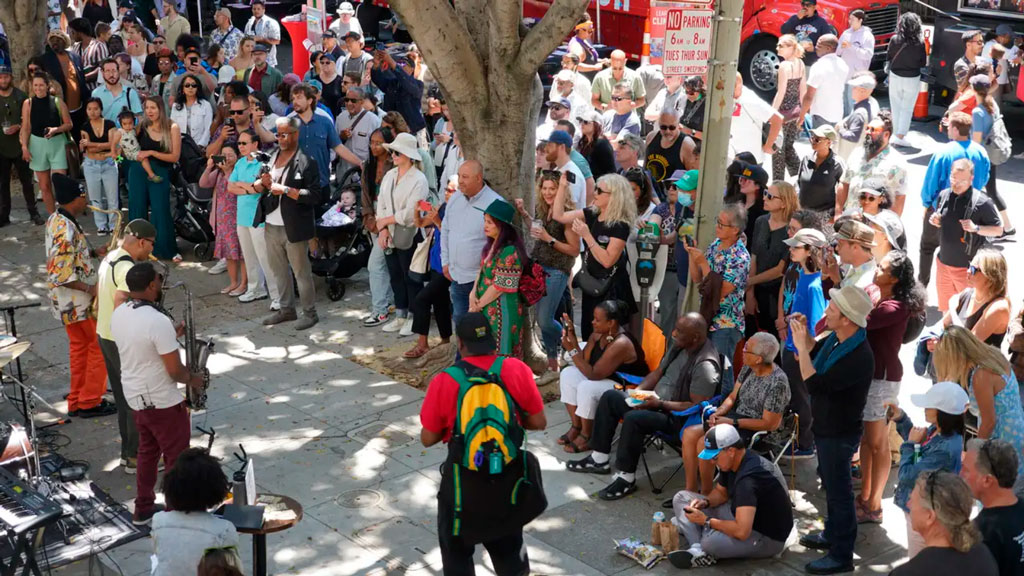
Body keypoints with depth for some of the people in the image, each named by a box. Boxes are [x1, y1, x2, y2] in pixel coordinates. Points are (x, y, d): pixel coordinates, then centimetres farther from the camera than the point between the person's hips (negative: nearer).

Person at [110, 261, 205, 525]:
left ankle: (143, 510, 34)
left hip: (134, 396, 8)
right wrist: (193, 379, -4)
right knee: (177, 459, 7)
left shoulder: (118, 314, -2)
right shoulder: (158, 321, -28)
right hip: (162, 402, -8)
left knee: (147, 451, 24)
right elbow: (175, 371, -24)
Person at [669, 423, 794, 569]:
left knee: (711, 541, -42)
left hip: (767, 537, -10)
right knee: (681, 498, 2)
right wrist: (705, 502, -8)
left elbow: (742, 532, -38)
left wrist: (706, 521, -24)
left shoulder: (748, 479, -33)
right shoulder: (732, 462, -4)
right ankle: (698, 550, -19)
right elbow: (721, 492, 16)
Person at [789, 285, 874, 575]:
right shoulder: (838, 338, -5)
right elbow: (815, 351, 17)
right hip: (826, 427, 9)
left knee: (839, 490, 4)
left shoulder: (858, 357, -33)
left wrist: (800, 344, -30)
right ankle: (832, 534, 44)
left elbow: (814, 385, -35)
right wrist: (804, 334, -3)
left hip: (839, 433, -9)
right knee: (830, 484, 25)